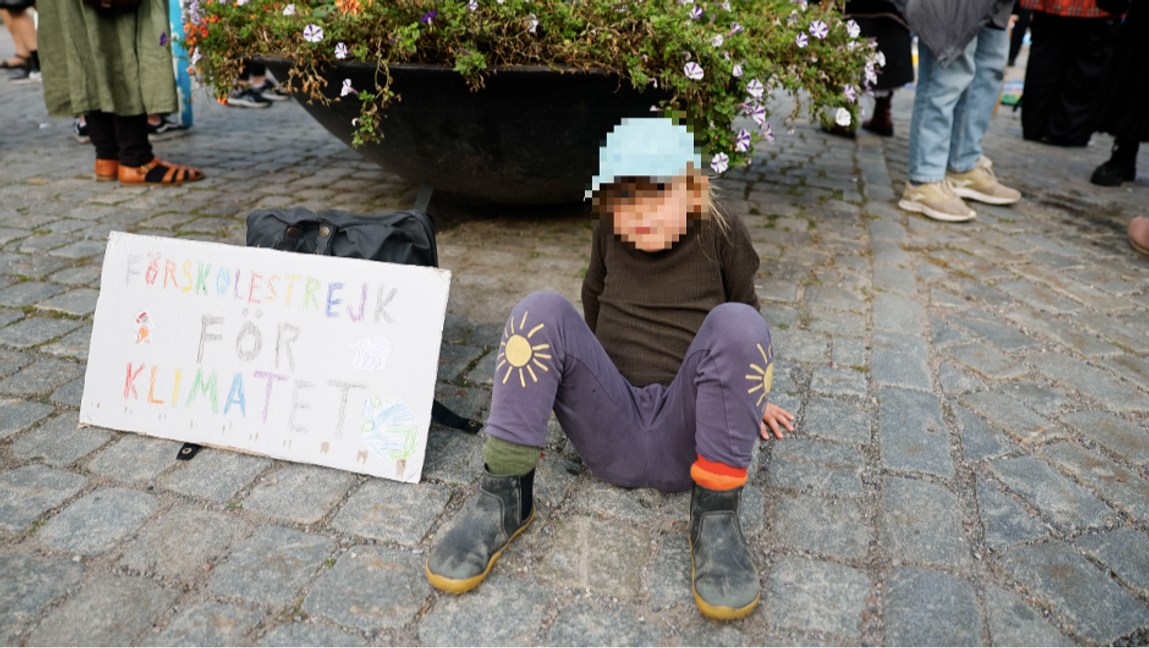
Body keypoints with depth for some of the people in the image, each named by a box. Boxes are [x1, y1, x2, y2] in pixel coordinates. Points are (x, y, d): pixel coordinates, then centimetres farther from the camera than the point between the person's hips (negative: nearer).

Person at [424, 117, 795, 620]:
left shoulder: (721, 236, 2)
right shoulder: (609, 235, 8)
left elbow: (745, 314, 18)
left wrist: (751, 396, 24)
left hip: (686, 441, -1)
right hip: (612, 432, 2)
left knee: (735, 323, -28)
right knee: (540, 312, -20)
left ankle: (715, 513, -20)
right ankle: (505, 496, -17)